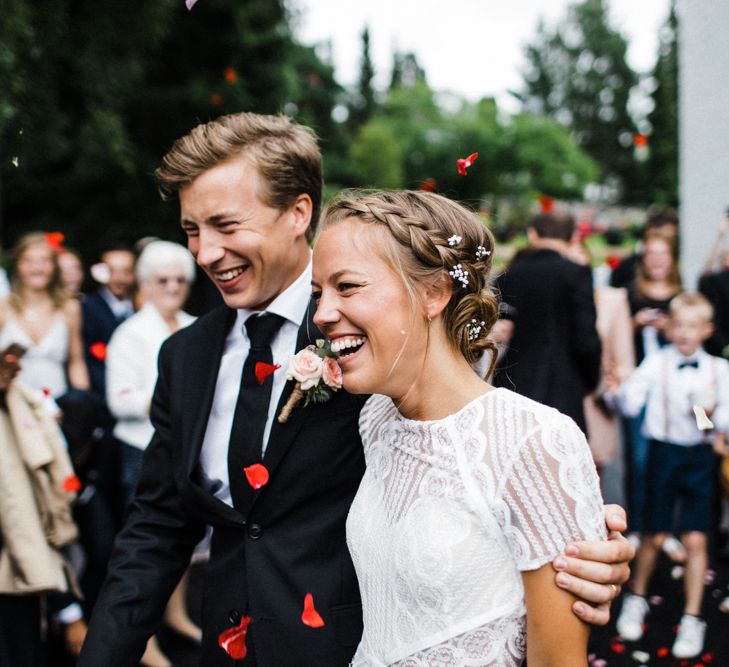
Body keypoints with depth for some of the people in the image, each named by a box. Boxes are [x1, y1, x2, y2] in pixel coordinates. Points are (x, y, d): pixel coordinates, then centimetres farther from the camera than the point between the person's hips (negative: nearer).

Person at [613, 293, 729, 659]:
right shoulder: (657, 362, -3)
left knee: (695, 540, 0)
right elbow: (630, 404, -13)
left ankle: (692, 619, 16)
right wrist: (618, 387, -33)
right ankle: (637, 599, 33)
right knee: (655, 536, 8)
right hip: (663, 452, -1)